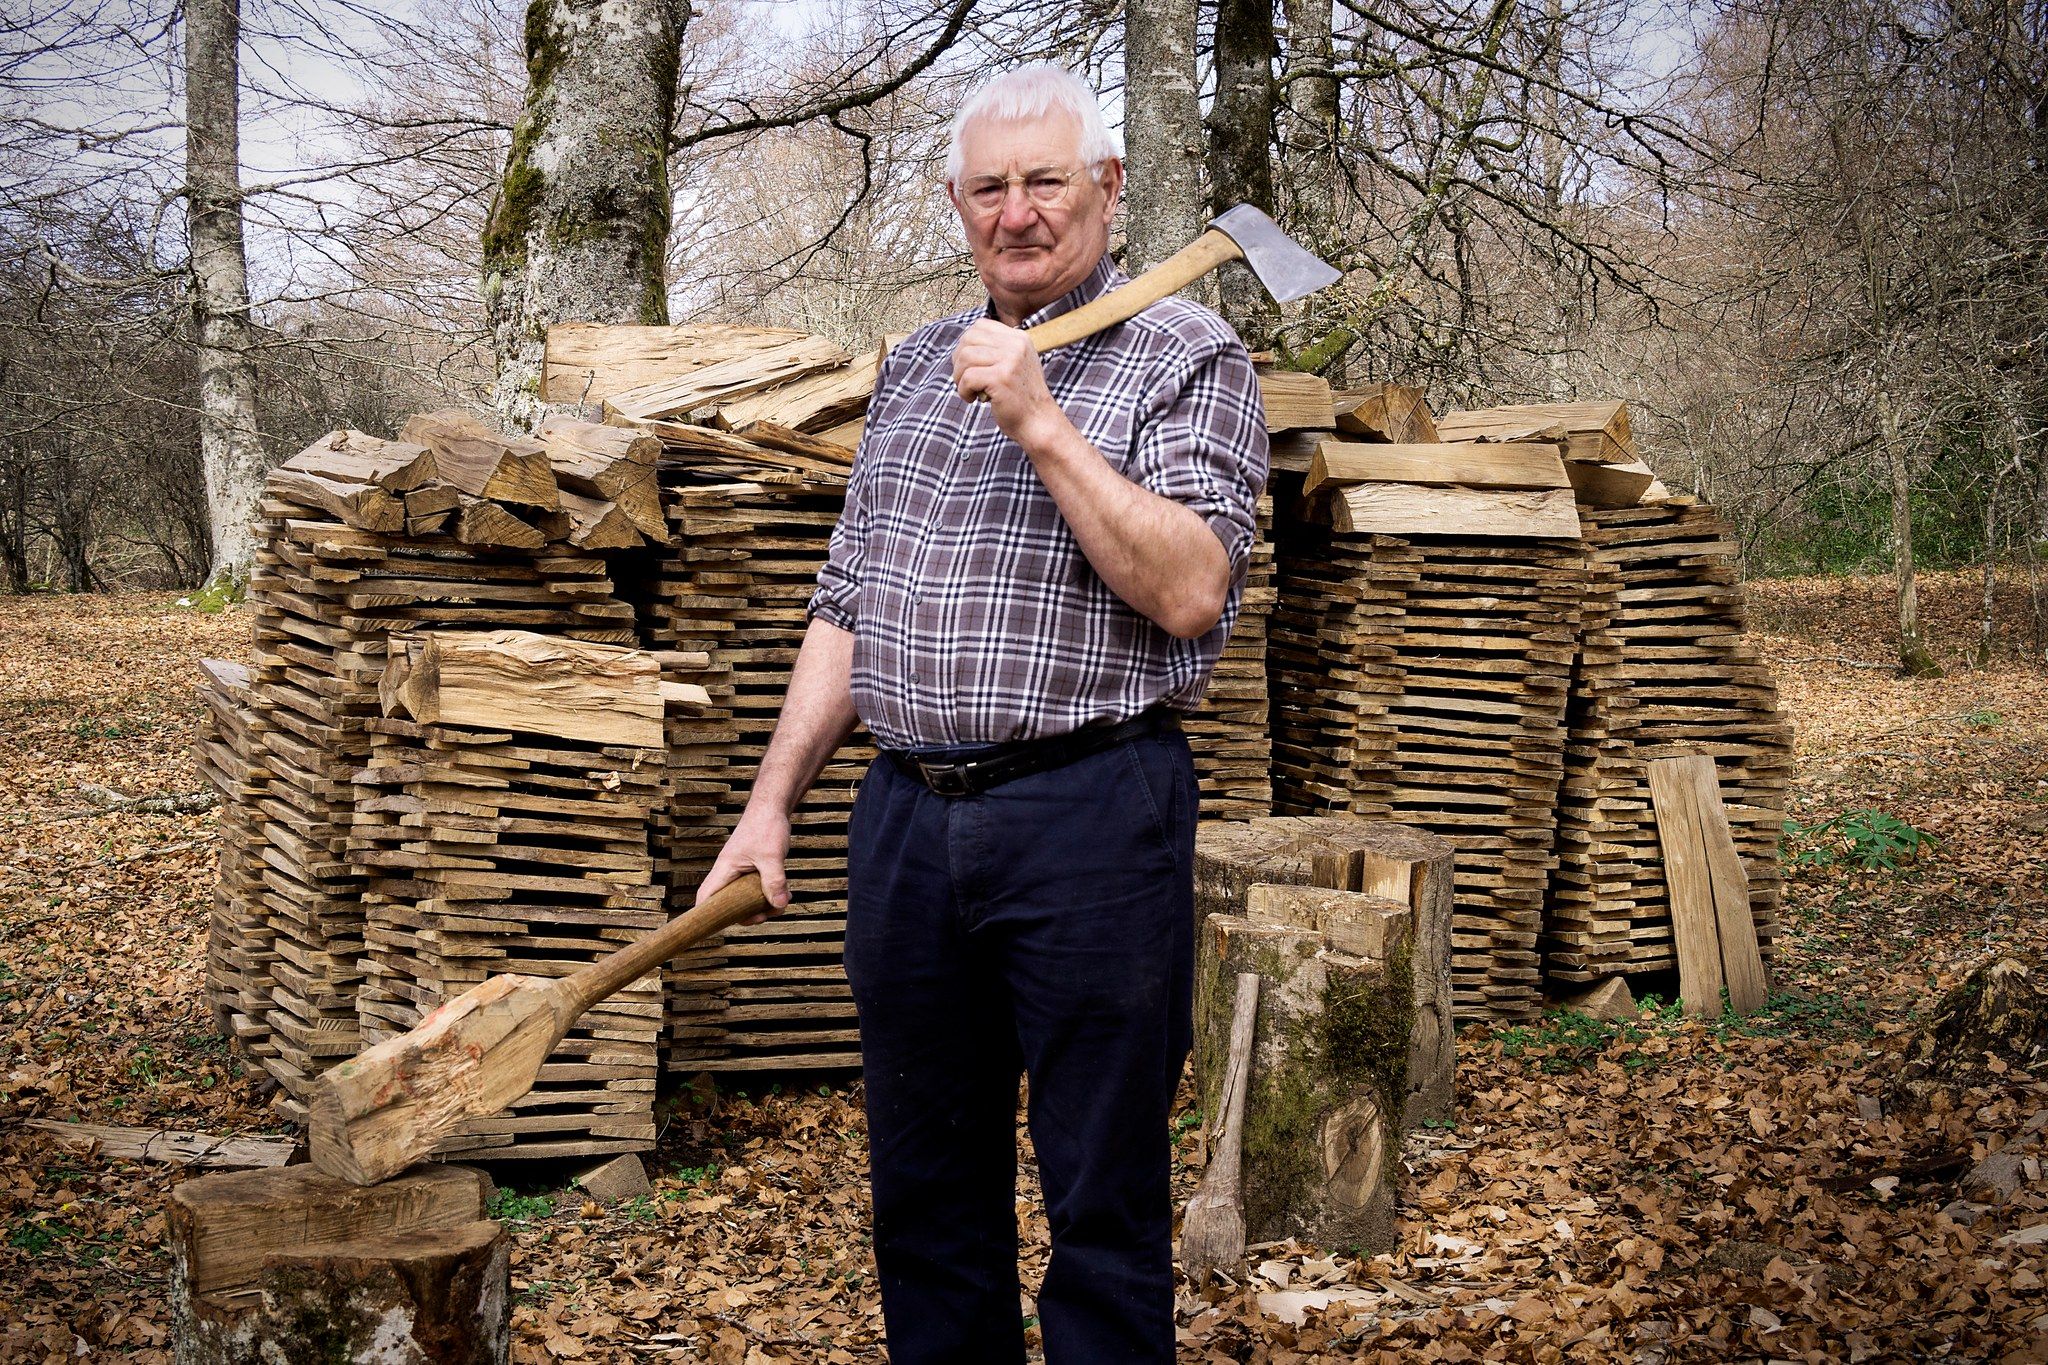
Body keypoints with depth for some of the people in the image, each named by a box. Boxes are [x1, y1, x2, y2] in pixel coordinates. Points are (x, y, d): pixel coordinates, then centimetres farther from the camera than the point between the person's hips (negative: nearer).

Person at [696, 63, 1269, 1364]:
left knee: (1105, 1201, 3)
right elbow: (846, 608, 18)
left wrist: (1044, 424, -18)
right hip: (907, 815, 6)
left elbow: (1189, 591, -15)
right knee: (925, 1192, 15)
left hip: (1089, 815, -5)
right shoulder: (916, 368, 16)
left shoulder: (1188, 356, -2)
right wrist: (772, 801, 13)